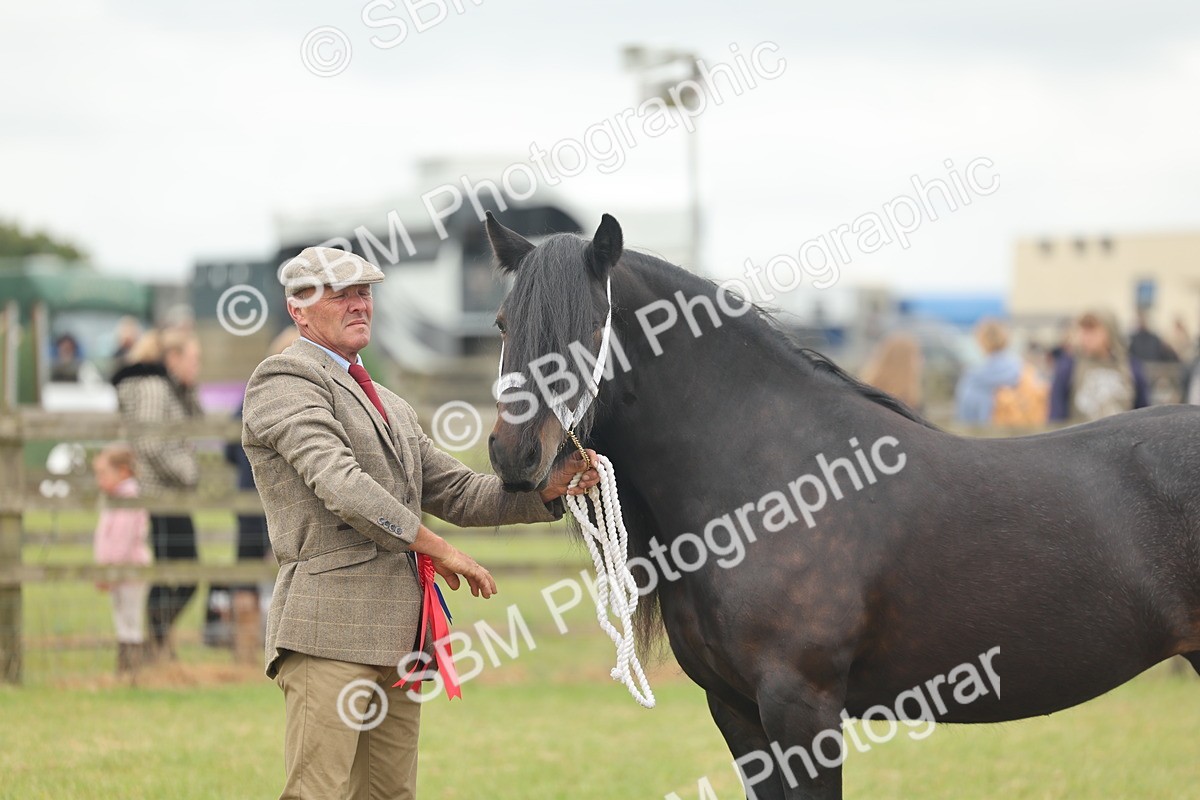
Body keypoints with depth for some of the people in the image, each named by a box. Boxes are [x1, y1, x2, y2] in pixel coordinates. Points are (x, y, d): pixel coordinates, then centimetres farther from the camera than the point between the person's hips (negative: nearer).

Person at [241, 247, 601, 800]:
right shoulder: (284, 381, -2)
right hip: (330, 630, -9)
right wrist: (437, 548, -13)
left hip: (398, 636, 9)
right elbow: (339, 483, -15)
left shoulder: (392, 408, 26)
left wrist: (547, 488, 4)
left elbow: (457, 494, 21)